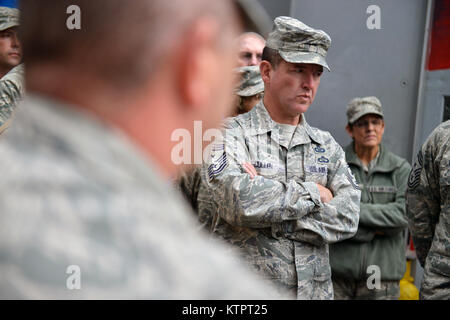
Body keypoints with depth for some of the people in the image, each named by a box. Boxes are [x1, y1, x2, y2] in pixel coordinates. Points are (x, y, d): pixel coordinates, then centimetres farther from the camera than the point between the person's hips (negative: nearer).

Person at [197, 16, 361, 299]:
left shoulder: (327, 146, 8)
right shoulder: (230, 135, -6)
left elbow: (348, 218, -6)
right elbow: (240, 201, -24)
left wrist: (268, 209, -16)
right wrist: (314, 193, -12)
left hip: (315, 290, 4)